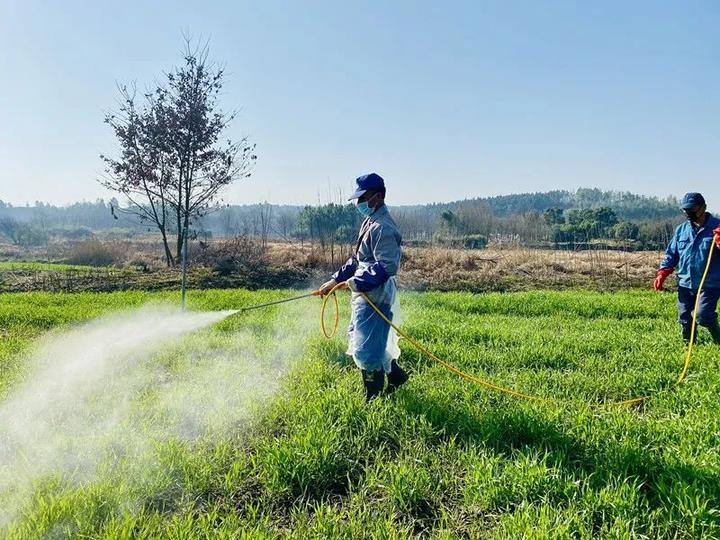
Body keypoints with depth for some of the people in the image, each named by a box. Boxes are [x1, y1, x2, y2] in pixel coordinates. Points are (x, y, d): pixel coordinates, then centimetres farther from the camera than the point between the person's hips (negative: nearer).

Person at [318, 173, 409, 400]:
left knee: (366, 350, -3)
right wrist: (335, 279, 16)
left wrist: (358, 282, -24)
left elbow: (388, 266, -26)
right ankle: (395, 375, 35)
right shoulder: (370, 222, 15)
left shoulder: (382, 228, -18)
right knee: (357, 339, 22)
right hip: (365, 296, 11)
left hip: (375, 298, -11)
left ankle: (373, 399, 13)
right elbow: (357, 260, 21)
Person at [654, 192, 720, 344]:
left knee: (703, 315, -16)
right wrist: (662, 273, 4)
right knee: (685, 318, 9)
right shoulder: (681, 229, 10)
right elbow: (671, 253, 15)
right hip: (685, 283, 5)